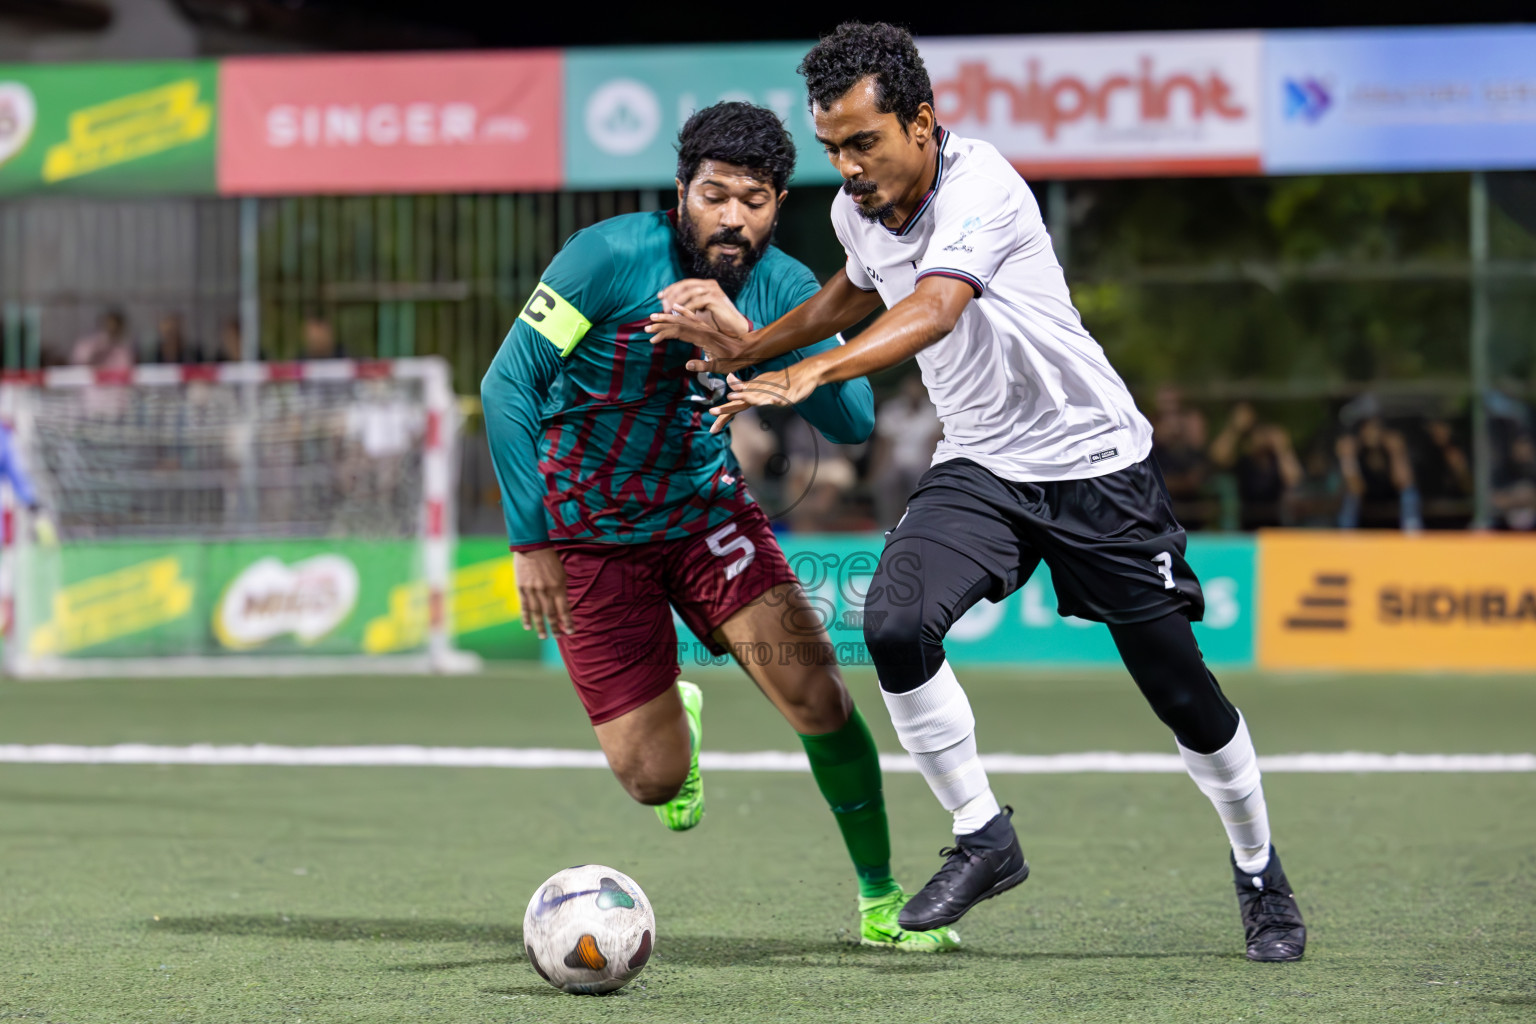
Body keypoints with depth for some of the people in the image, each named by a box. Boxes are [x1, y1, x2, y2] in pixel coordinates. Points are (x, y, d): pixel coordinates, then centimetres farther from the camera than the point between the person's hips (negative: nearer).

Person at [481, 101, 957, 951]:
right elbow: (507, 384, -18)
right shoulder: (612, 256, -21)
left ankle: (881, 904, 0)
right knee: (654, 783, -4)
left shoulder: (782, 290, -9)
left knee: (818, 695, -18)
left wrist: (744, 335, -34)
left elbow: (853, 420, -21)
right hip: (590, 530, -3)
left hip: (707, 509, 3)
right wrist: (531, 541, -19)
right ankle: (678, 719, 36)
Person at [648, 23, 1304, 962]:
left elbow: (934, 309, -44)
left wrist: (811, 372, -57)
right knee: (895, 622, -22)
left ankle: (1260, 874, 26)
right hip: (979, 467, 5)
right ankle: (983, 839, -5)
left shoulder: (980, 188, -25)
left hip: (1095, 462, -5)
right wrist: (746, 349, 14)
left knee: (1181, 690, 0)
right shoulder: (857, 211, -2)